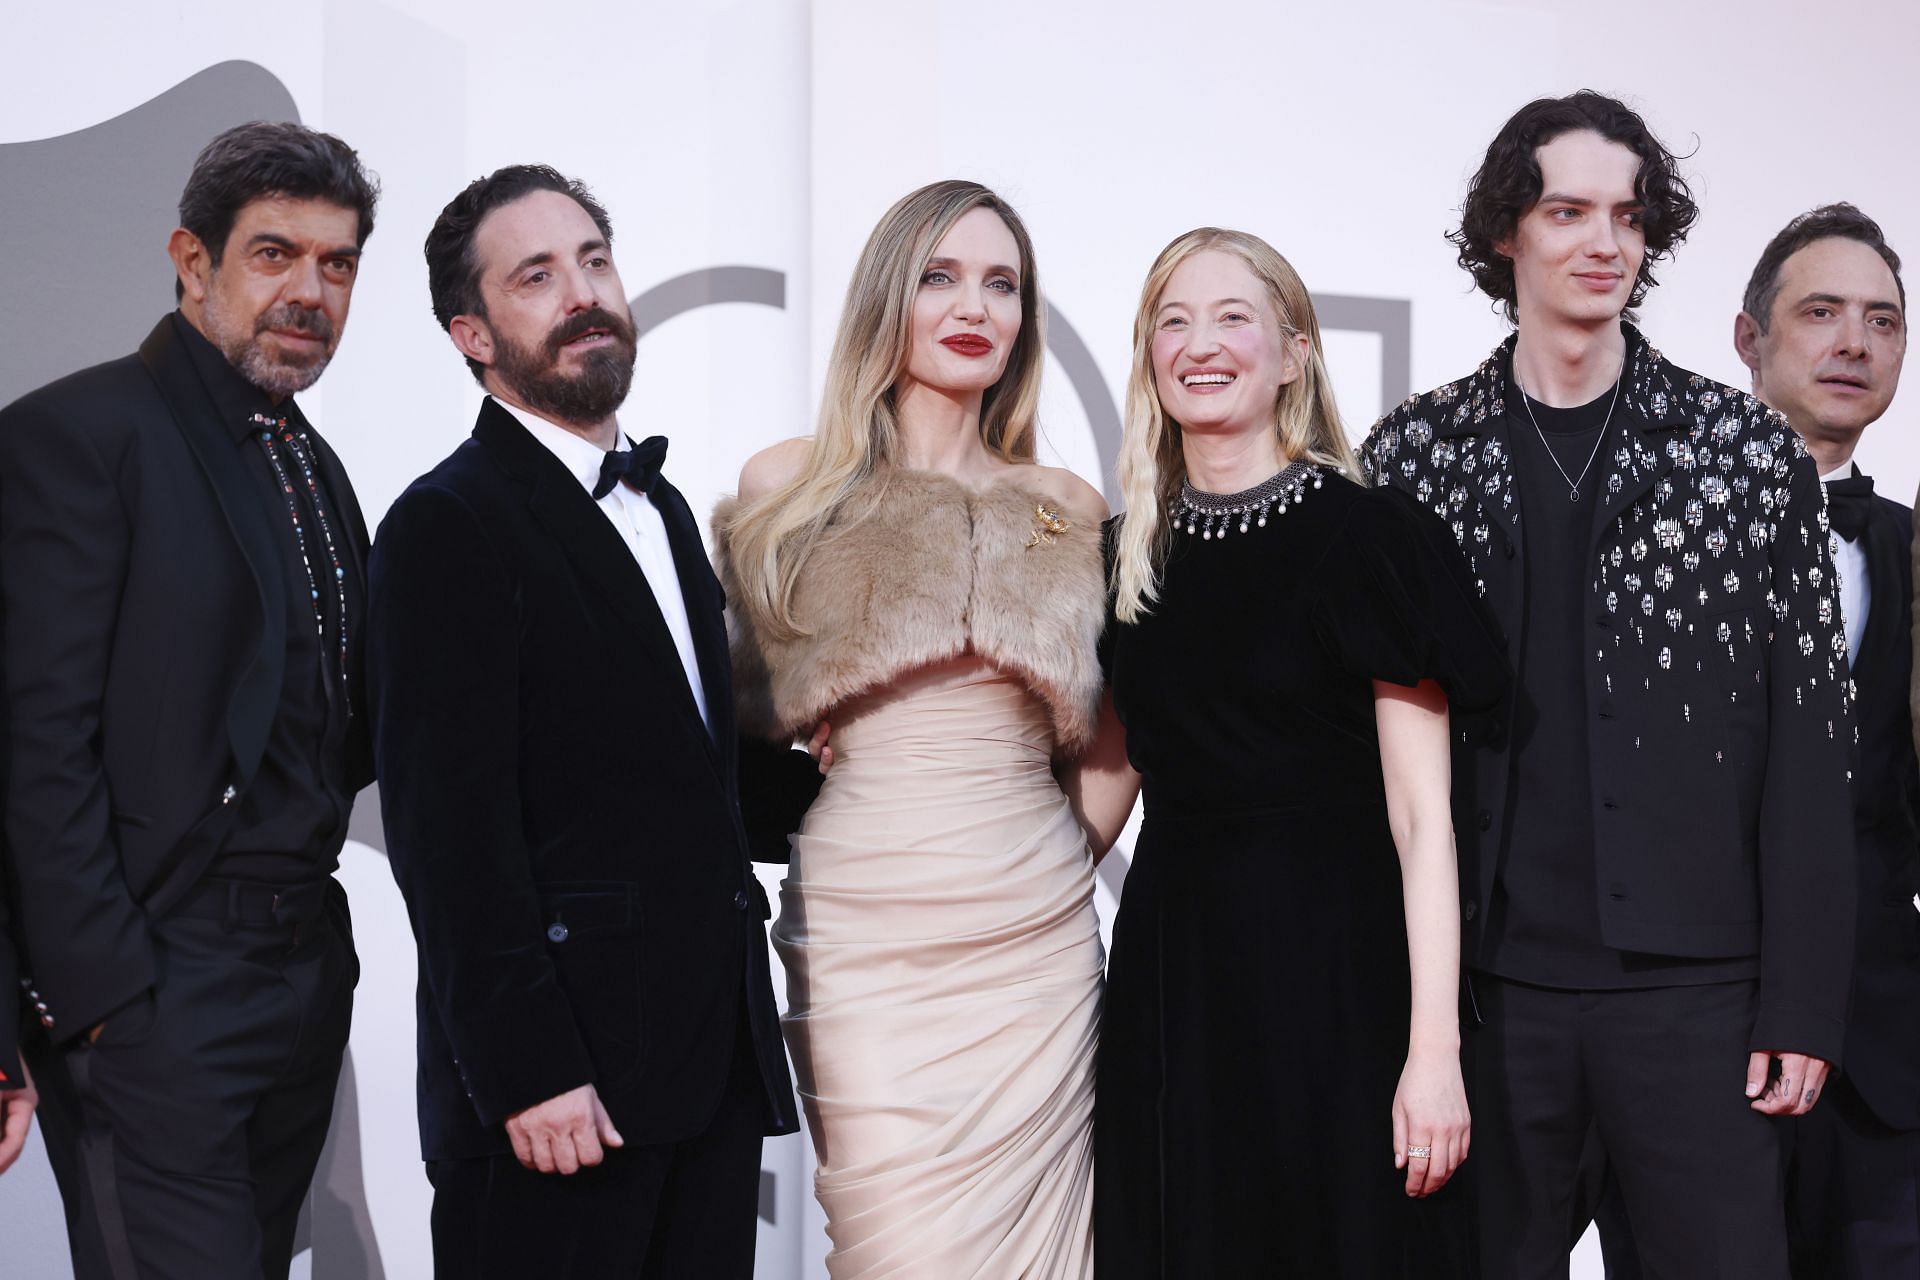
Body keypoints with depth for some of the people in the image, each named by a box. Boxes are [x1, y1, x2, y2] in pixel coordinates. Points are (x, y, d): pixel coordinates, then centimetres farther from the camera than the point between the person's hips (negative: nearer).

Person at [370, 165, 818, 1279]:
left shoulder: (662, 508, 19)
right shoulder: (451, 524, -8)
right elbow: (450, 822, -15)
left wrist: (826, 771, 8)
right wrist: (528, 1072, -20)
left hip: (715, 1060, 8)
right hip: (562, 1084, -7)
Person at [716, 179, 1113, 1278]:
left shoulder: (1071, 510, 11)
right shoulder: (788, 488, 5)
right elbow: (750, 714, 13)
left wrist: (1052, 860, 10)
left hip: (1037, 931, 2)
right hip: (866, 931, -2)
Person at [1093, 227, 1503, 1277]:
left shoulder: (1367, 538, -6)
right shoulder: (1130, 553, 9)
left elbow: (1420, 817, -10)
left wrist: (1434, 1047, -16)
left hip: (1330, 972, -4)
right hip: (1170, 980, 5)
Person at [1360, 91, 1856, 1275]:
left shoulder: (1754, 454, 4)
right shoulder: (1415, 457, 6)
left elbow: (1809, 743, 1)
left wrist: (1803, 1003, -6)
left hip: (1693, 983, 0)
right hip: (1486, 980, 1)